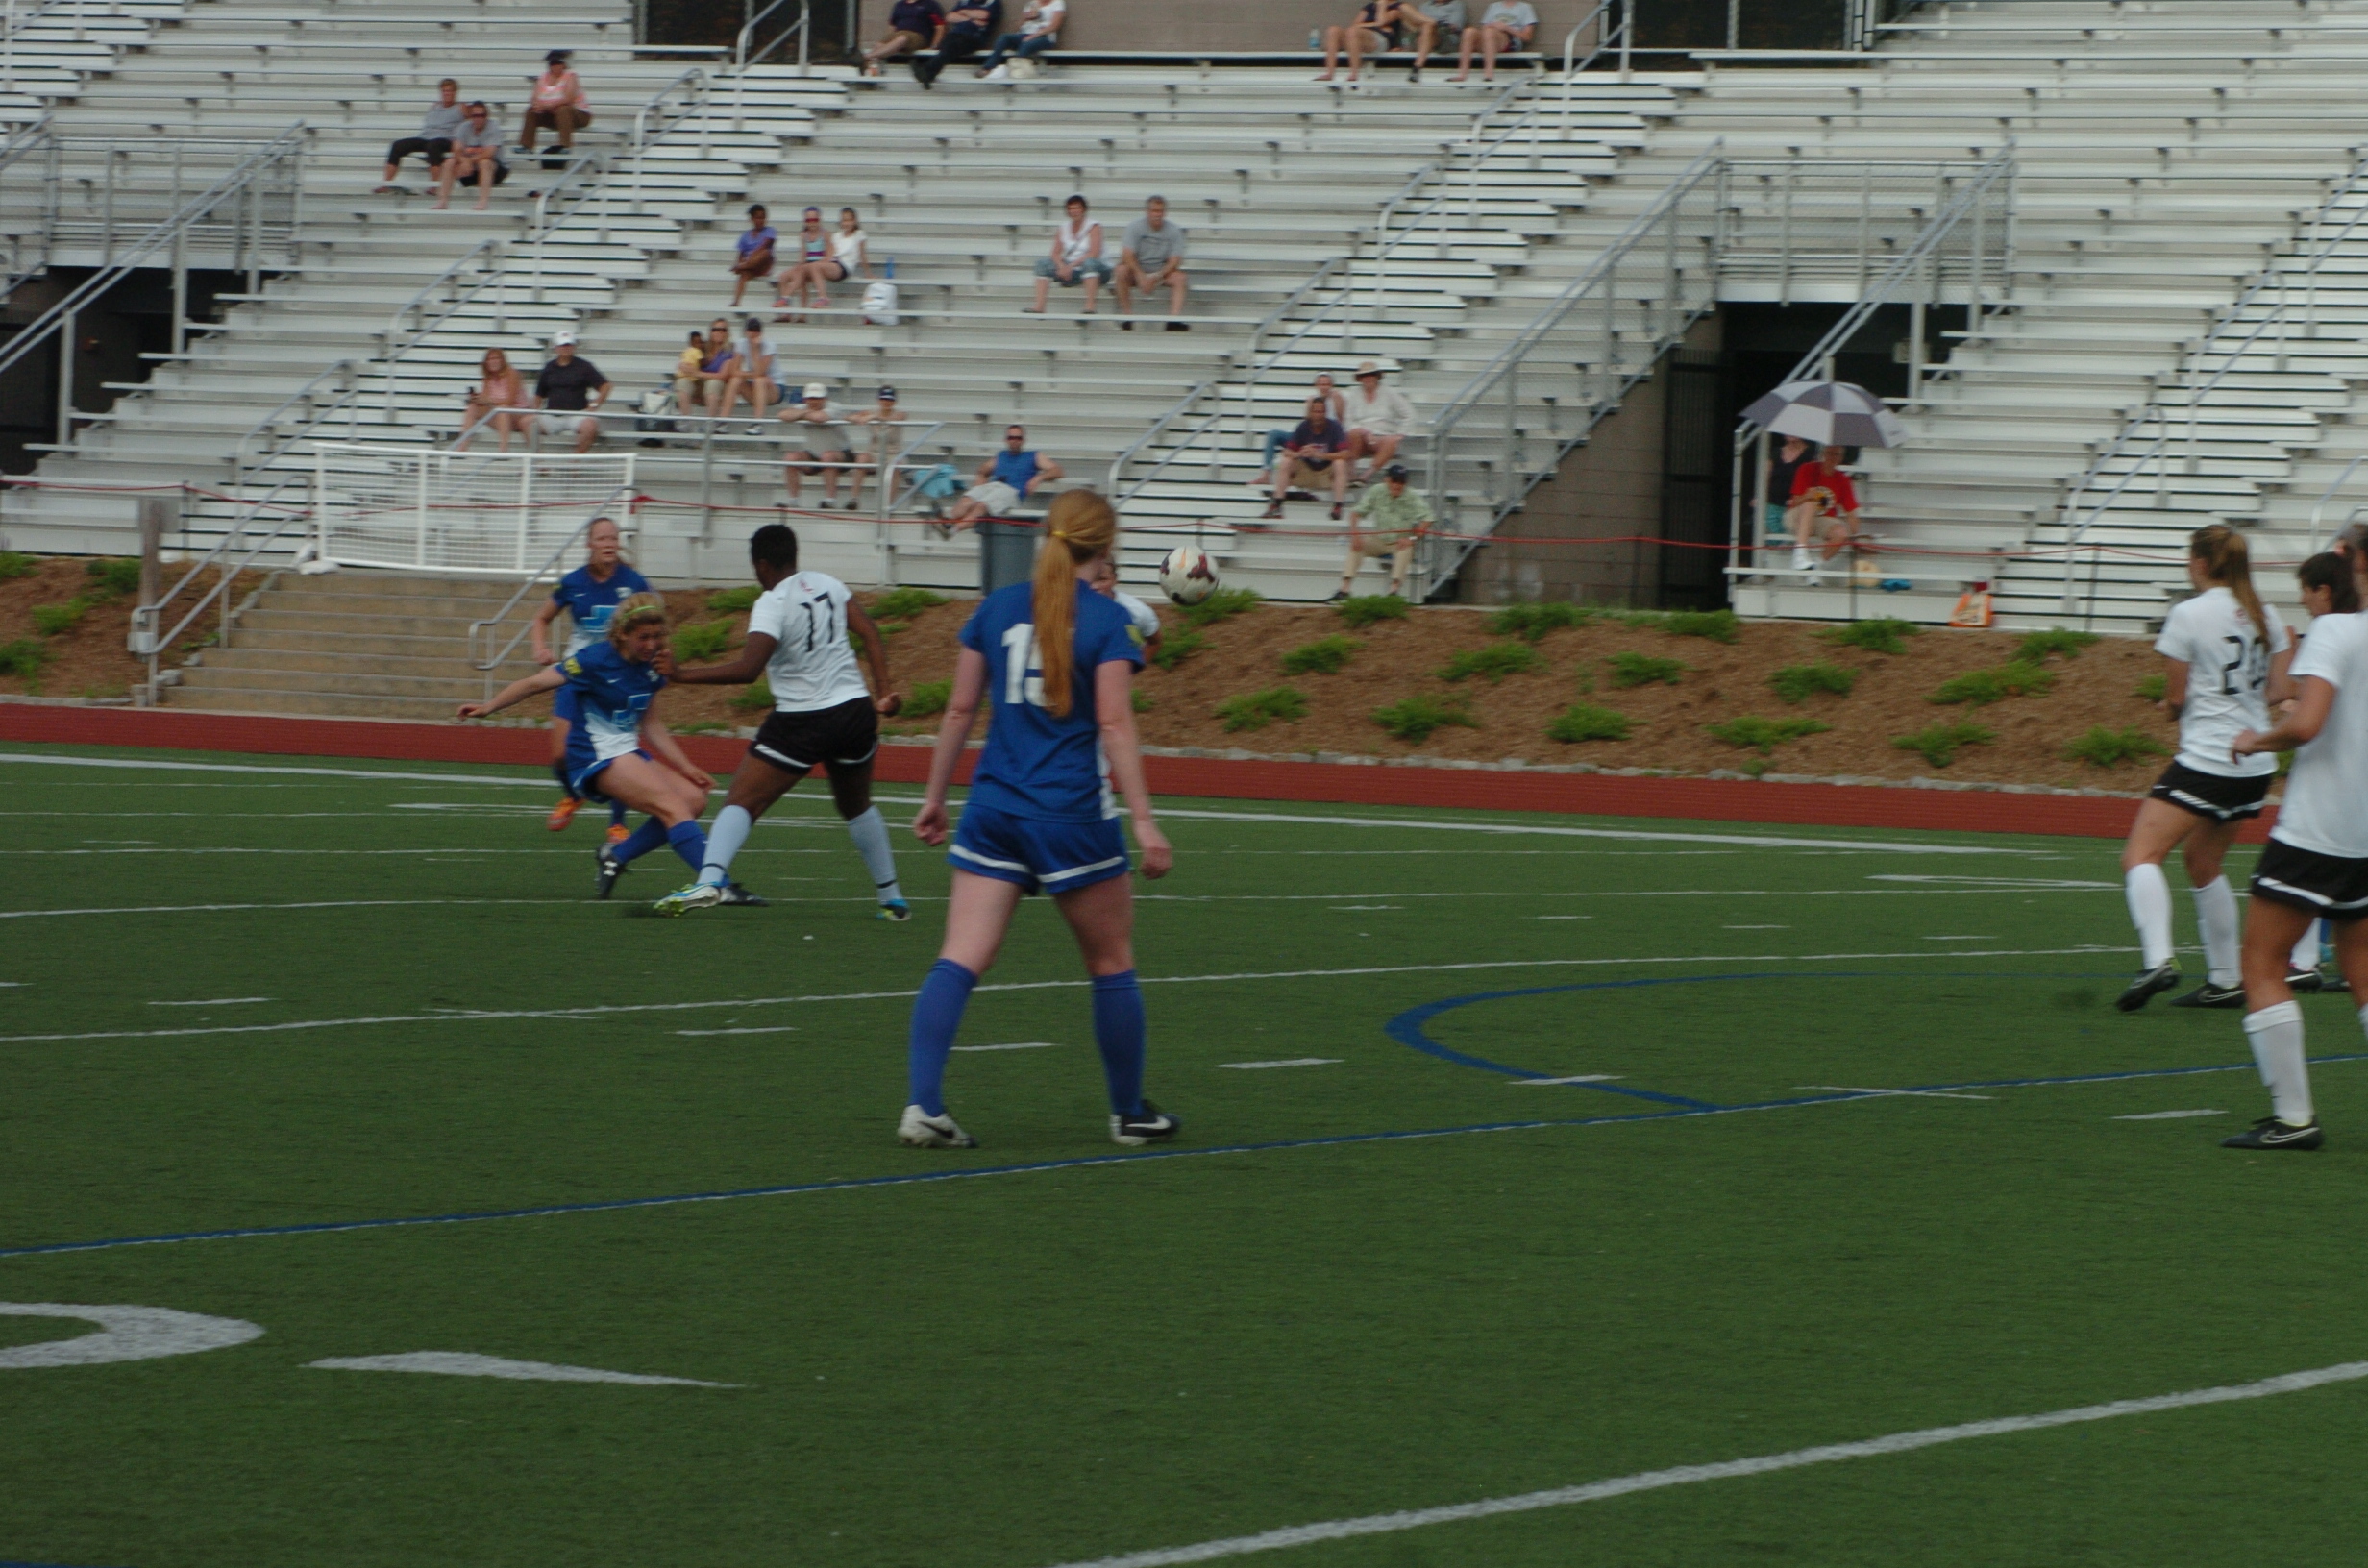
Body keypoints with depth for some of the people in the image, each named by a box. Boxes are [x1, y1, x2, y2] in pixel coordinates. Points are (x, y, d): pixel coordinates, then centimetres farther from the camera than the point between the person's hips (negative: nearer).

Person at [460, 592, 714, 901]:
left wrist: (686, 768, 15)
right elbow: (536, 683, -10)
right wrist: (489, 708, -17)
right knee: (672, 805, -24)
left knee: (692, 797, -10)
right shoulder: (596, 659, -12)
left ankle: (618, 854, 1)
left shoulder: (650, 668, 7)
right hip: (596, 757, -8)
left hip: (629, 753, 8)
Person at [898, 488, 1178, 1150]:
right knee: (1111, 965, 13)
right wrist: (1144, 823, -13)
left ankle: (923, 1104, -18)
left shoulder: (996, 608, 7)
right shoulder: (1106, 621, -7)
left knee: (959, 962, -3)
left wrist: (935, 796, 18)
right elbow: (1115, 726, -13)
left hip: (993, 809, 4)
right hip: (1073, 815, -4)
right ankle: (1130, 1113, 24)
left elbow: (960, 710, 9)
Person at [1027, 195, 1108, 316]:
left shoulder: (1093, 227, -3)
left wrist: (1071, 266, -24)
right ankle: (1039, 306, -27)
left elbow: (1093, 253, -16)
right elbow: (1055, 254, 3)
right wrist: (1062, 266, -20)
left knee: (1089, 262, -38)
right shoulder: (1063, 229, 11)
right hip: (1069, 270, 5)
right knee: (1043, 264, -13)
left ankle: (1090, 306, -45)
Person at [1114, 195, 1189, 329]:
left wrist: (1156, 277, -24)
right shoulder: (1135, 227, -7)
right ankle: (1127, 314, -27)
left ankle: (1174, 318, -40)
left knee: (1179, 278, -27)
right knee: (1122, 271, -32)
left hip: (1163, 272, 1)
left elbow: (1175, 261, -10)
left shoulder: (1174, 231, -4)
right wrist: (1142, 277, -30)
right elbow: (1127, 256, -16)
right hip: (1137, 270, -1)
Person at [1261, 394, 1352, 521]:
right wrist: (1299, 454, -36)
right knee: (1285, 463, -21)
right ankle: (1276, 504, -23)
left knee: (1340, 464, -32)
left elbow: (1344, 454, -26)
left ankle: (1338, 506, -36)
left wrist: (1319, 455, -37)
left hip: (1327, 471, -2)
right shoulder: (1303, 426, -10)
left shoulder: (1334, 426, -17)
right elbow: (1287, 452, -12)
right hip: (1306, 470, 2)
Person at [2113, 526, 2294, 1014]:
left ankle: (2157, 960, -32)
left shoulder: (2187, 615, -9)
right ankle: (2225, 981, 23)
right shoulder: (2264, 617, 9)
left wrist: (2171, 705, 17)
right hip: (2257, 767, 8)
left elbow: (2175, 699, -5)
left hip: (2205, 759, -8)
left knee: (2141, 856, -11)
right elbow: (2278, 692, 11)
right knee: (2203, 863, 22)